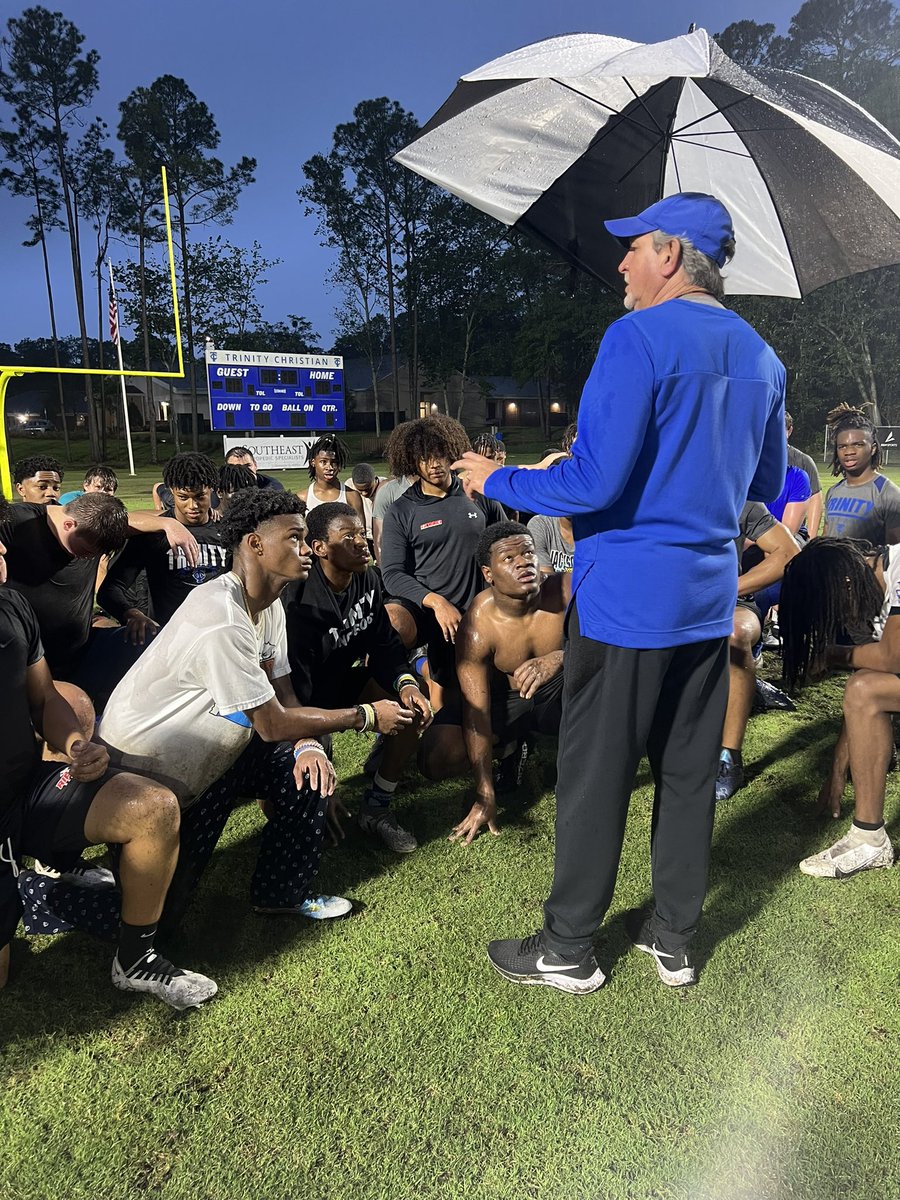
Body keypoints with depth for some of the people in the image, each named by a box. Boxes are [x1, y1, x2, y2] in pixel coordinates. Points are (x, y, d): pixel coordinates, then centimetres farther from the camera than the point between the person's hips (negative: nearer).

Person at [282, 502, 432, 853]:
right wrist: (367, 715, -33)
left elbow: (384, 644, -3)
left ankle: (376, 809, 2)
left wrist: (406, 683, -25)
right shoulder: (299, 602, -31)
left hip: (340, 682, 7)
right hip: (300, 704, -6)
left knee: (413, 710, -12)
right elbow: (294, 692, -30)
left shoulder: (368, 580, -9)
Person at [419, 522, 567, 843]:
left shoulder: (565, 590, -23)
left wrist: (558, 658, -53)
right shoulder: (476, 627, -26)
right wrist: (484, 798, -23)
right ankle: (513, 746, 9)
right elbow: (476, 714, -25)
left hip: (557, 693, 1)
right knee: (434, 759, -21)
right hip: (503, 700, -1)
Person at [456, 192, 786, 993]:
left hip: (627, 597, -7)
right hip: (710, 600, 8)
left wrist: (499, 481, -6)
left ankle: (569, 949, 21)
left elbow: (594, 483, -21)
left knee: (595, 776, 5)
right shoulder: (761, 357, 11)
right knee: (690, 773, 15)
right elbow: (765, 485, 19)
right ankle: (675, 939, 30)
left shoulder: (638, 338, -14)